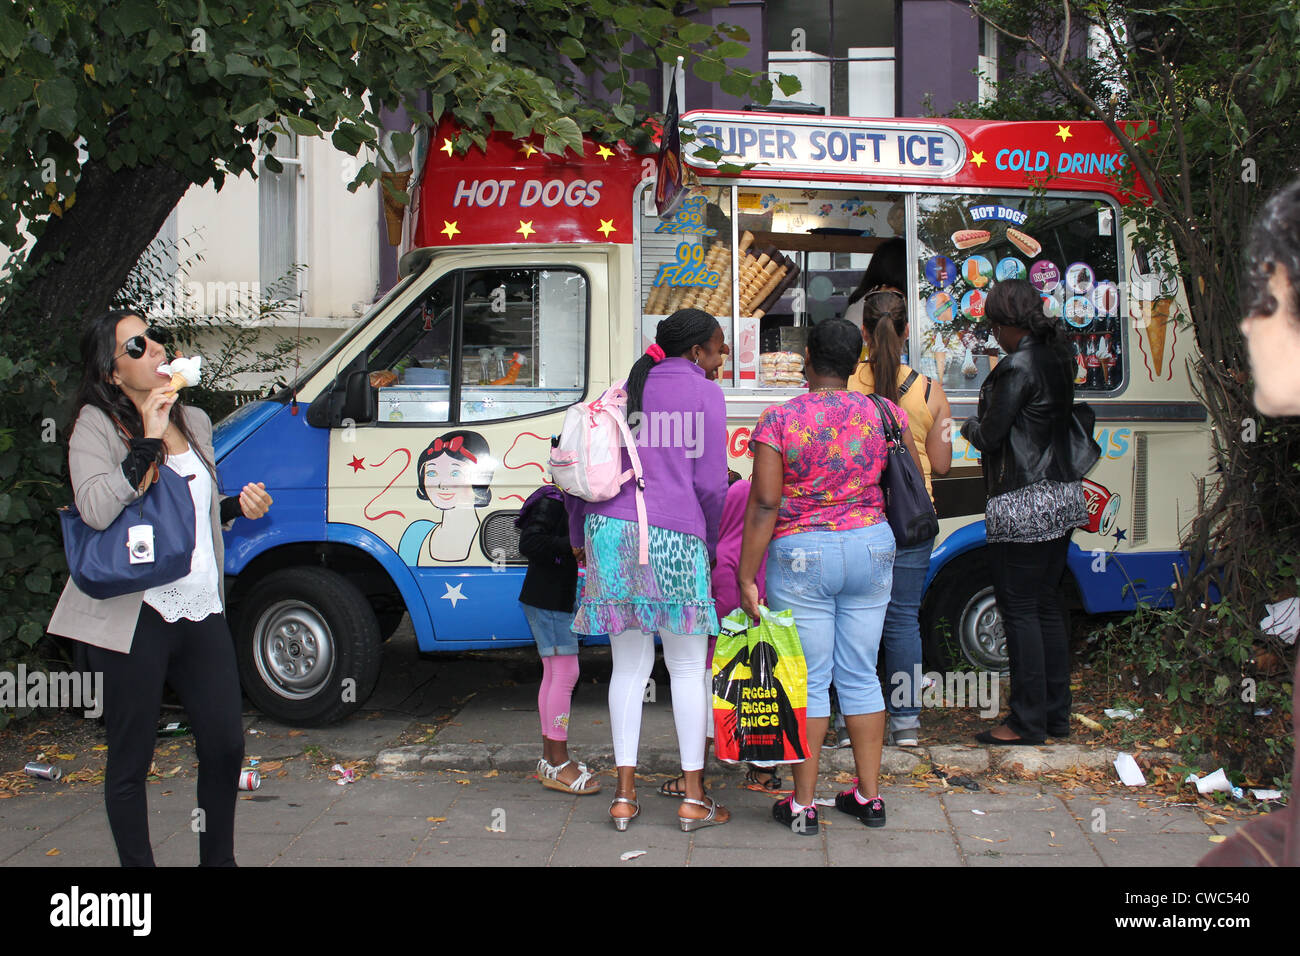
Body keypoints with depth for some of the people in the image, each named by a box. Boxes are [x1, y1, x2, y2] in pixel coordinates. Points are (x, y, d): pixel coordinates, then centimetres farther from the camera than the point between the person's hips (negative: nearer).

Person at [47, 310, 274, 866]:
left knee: (225, 744, 8)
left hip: (202, 612, 6)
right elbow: (95, 508, -23)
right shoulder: (96, 425, -6)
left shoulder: (194, 423, 14)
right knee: (131, 760, 5)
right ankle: (137, 864, 19)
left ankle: (218, 859, 27)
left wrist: (239, 506, 8)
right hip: (135, 618, -6)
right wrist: (148, 440, -22)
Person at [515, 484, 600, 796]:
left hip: (558, 602, 11)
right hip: (547, 601, -11)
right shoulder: (551, 501, -12)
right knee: (565, 674, -12)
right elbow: (529, 544, -23)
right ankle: (558, 764, -10)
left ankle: (549, 759, 19)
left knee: (553, 674, 13)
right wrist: (574, 546, -26)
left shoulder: (566, 505, 18)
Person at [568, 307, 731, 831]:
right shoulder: (704, 394, 2)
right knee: (688, 668, 5)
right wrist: (711, 545, 12)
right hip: (674, 537, -5)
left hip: (608, 531, 5)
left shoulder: (623, 391, 17)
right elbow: (711, 483, -2)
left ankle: (625, 794, 12)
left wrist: (580, 537, 23)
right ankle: (693, 797, 9)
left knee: (629, 666, 11)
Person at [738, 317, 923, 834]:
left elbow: (764, 505, -13)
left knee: (809, 679, 4)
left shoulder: (778, 420, -11)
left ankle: (803, 804, 9)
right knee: (860, 675, 13)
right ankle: (869, 796, 18)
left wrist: (747, 578, -9)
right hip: (871, 549, 3)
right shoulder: (884, 414, 0)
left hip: (802, 558, -3)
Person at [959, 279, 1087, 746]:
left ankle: (1028, 723, 1)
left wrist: (969, 424, 8)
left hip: (1022, 504, -9)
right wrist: (985, 424, 18)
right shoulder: (1057, 360, 11)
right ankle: (1056, 712, 21)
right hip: (1061, 497, 9)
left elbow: (990, 435, -14)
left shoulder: (1017, 366, -16)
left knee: (1020, 610, -3)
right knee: (1048, 606, 15)